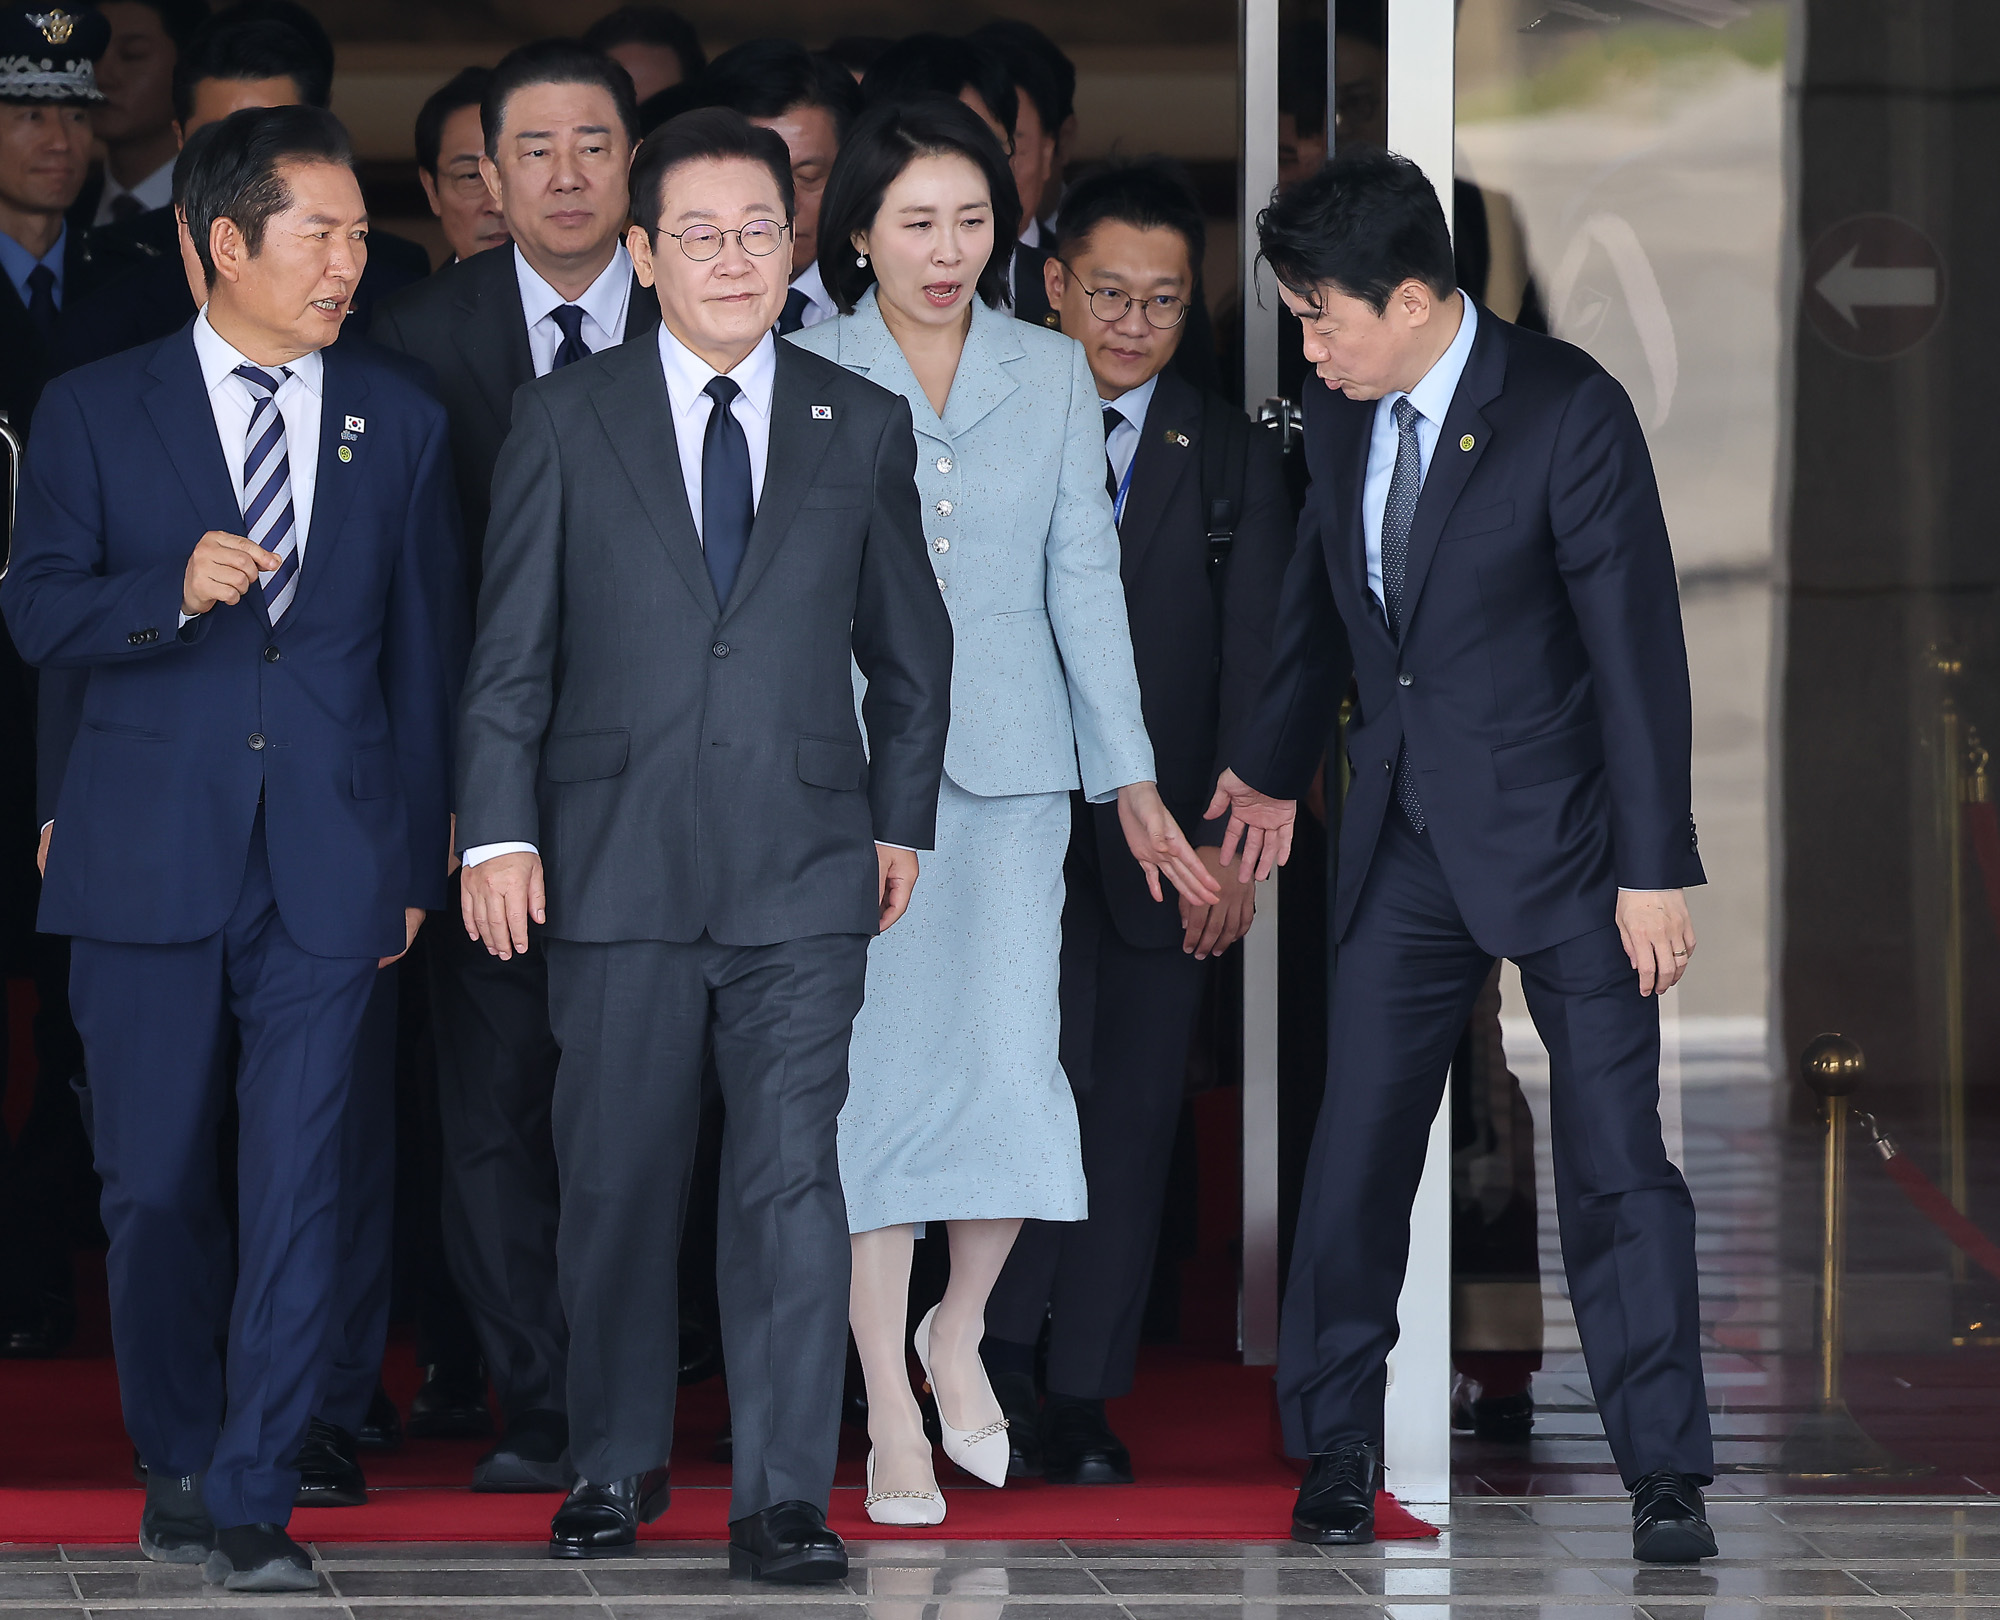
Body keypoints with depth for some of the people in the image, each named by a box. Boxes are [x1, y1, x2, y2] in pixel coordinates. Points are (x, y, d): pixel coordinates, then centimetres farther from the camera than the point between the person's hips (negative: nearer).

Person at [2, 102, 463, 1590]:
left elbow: (426, 649, 13)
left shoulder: (398, 423, 9)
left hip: (331, 856, 1)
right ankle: (178, 1463, 24)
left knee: (298, 1180, -6)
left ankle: (254, 1501, -3)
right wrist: (172, 588, -18)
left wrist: (419, 855, 12)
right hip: (148, 854, 0)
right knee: (154, 1184, 6)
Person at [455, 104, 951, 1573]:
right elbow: (510, 651, 3)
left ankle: (783, 1501, -6)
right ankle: (620, 1465, 22)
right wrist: (500, 832, -4)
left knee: (793, 1174, -8)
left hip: (805, 866, 0)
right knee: (617, 1179, 6)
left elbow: (910, 650, 17)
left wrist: (902, 818, 13)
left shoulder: (863, 429, 8)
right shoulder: (568, 419, 4)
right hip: (616, 862, 0)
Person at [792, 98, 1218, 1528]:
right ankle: (892, 1415, 5)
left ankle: (958, 1329, 18)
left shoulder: (1054, 377, 8)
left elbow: (1085, 581, 8)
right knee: (874, 1069, -3)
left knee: (1011, 1063, -9)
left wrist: (1132, 778, 3)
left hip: (1010, 765, 2)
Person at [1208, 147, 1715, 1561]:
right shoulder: (1340, 415, 3)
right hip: (1408, 842, 5)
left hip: (1562, 836, -5)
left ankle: (1665, 1476, 3)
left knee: (1615, 1154, -3)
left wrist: (1654, 868, -15)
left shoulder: (1568, 411, -15)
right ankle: (1336, 1455, 15)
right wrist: (1277, 768, 31)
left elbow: (1638, 639, -14)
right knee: (1358, 1146, 4)